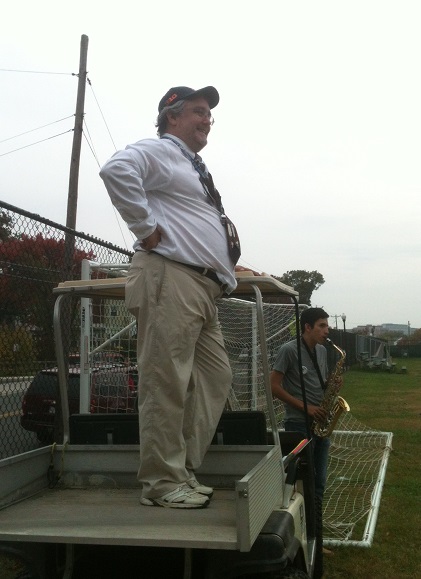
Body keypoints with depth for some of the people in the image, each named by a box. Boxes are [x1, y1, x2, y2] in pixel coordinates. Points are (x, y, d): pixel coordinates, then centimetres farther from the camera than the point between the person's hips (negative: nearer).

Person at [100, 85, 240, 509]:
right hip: (170, 280, -10)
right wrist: (146, 228, -18)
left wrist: (227, 274, 22)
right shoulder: (157, 151, -1)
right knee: (167, 382, -9)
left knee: (214, 377, 10)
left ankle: (183, 471, 17)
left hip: (204, 288, 10)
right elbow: (116, 170, -23)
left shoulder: (195, 168, 29)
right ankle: (162, 483, -1)